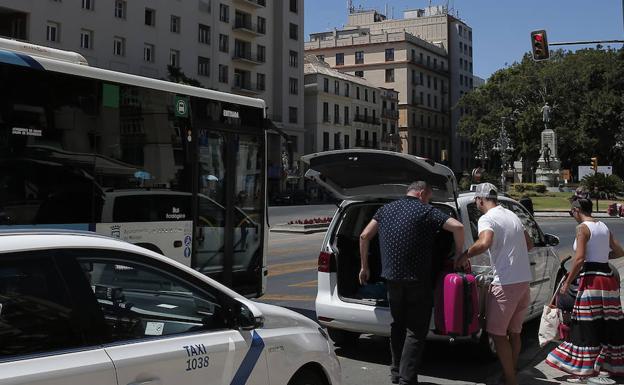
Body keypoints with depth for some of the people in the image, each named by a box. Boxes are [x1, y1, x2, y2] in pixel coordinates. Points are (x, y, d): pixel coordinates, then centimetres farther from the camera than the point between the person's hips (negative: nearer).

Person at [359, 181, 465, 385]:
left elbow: (364, 236, 10)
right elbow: (457, 227, -17)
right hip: (418, 280, -5)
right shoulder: (427, 211, -4)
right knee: (416, 330, 2)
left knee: (397, 326, 20)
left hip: (392, 277, 5)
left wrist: (364, 267, 18)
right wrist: (459, 255, -3)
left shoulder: (386, 209, 11)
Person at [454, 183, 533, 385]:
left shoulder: (487, 219, -12)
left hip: (505, 283, -8)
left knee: (497, 333, 1)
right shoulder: (512, 215, 14)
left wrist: (464, 256, -19)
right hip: (524, 279, 8)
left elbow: (484, 243, -32)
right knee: (514, 331, 17)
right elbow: (529, 244, 23)